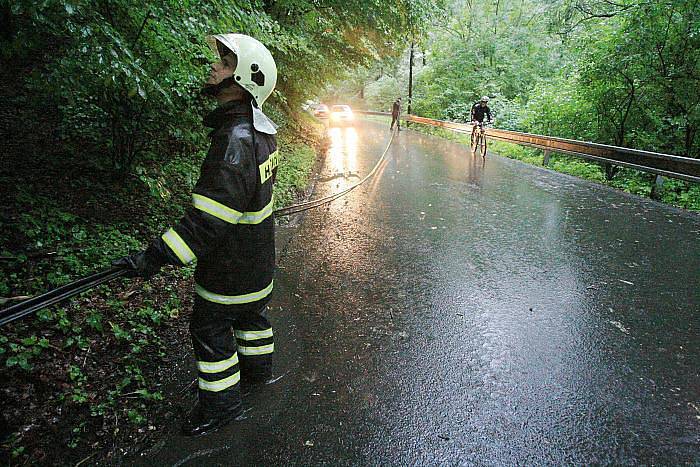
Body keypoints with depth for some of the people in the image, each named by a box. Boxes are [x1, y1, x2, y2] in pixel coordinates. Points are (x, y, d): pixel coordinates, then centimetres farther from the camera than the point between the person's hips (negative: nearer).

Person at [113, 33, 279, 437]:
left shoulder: (236, 138, -30)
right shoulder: (261, 127, 1)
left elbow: (210, 215, -33)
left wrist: (157, 256, -31)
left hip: (232, 262, -9)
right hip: (257, 256, 9)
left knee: (210, 327, 8)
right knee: (251, 310, 26)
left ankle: (222, 402, 25)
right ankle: (258, 367, 48)